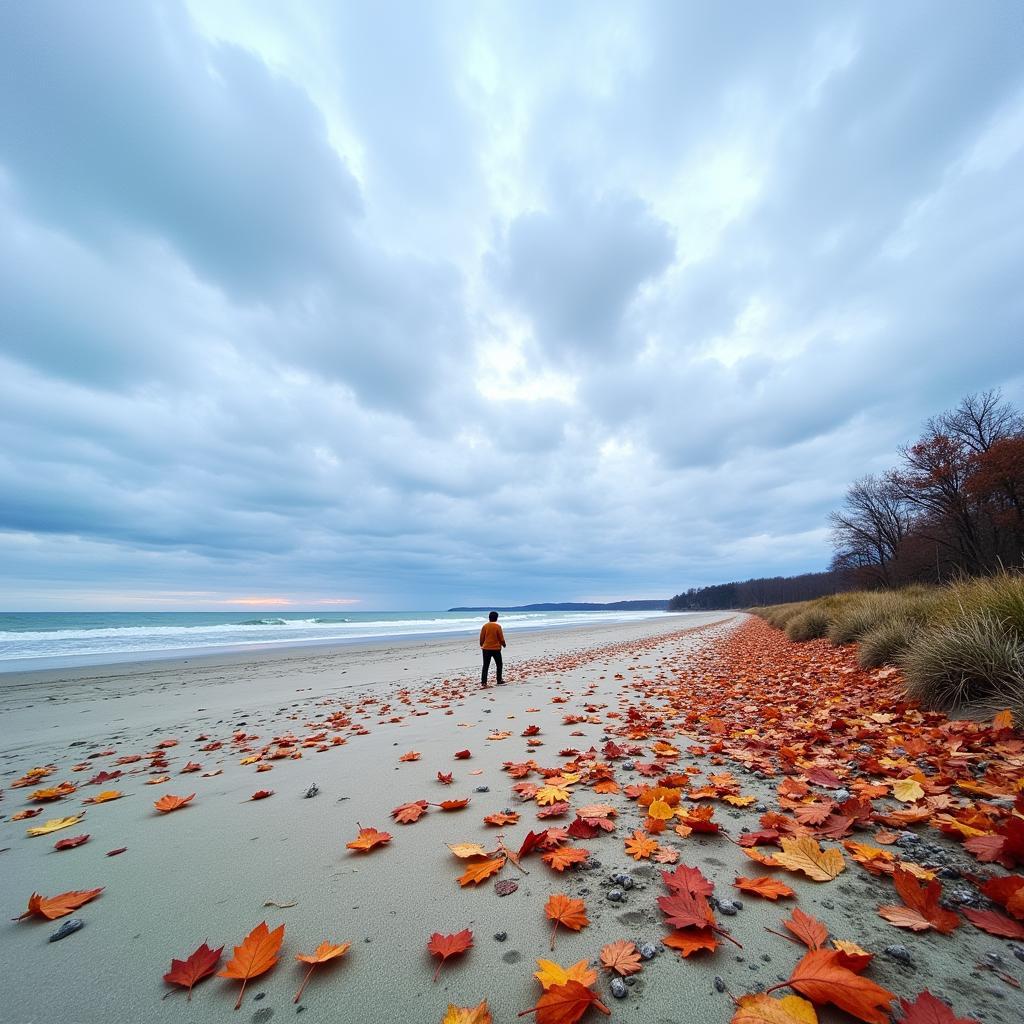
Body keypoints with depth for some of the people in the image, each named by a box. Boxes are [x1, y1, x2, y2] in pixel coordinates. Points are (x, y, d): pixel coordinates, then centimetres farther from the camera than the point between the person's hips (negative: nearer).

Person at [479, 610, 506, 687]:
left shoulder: (484, 626, -1)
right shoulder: (498, 626, -9)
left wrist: (481, 645, 21)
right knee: (499, 665, 13)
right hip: (496, 648, -2)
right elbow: (501, 638, -4)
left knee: (485, 666, 8)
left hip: (486, 649, 2)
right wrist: (503, 644, 15)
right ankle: (499, 681, 15)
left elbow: (481, 637, 3)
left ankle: (483, 682, 6)